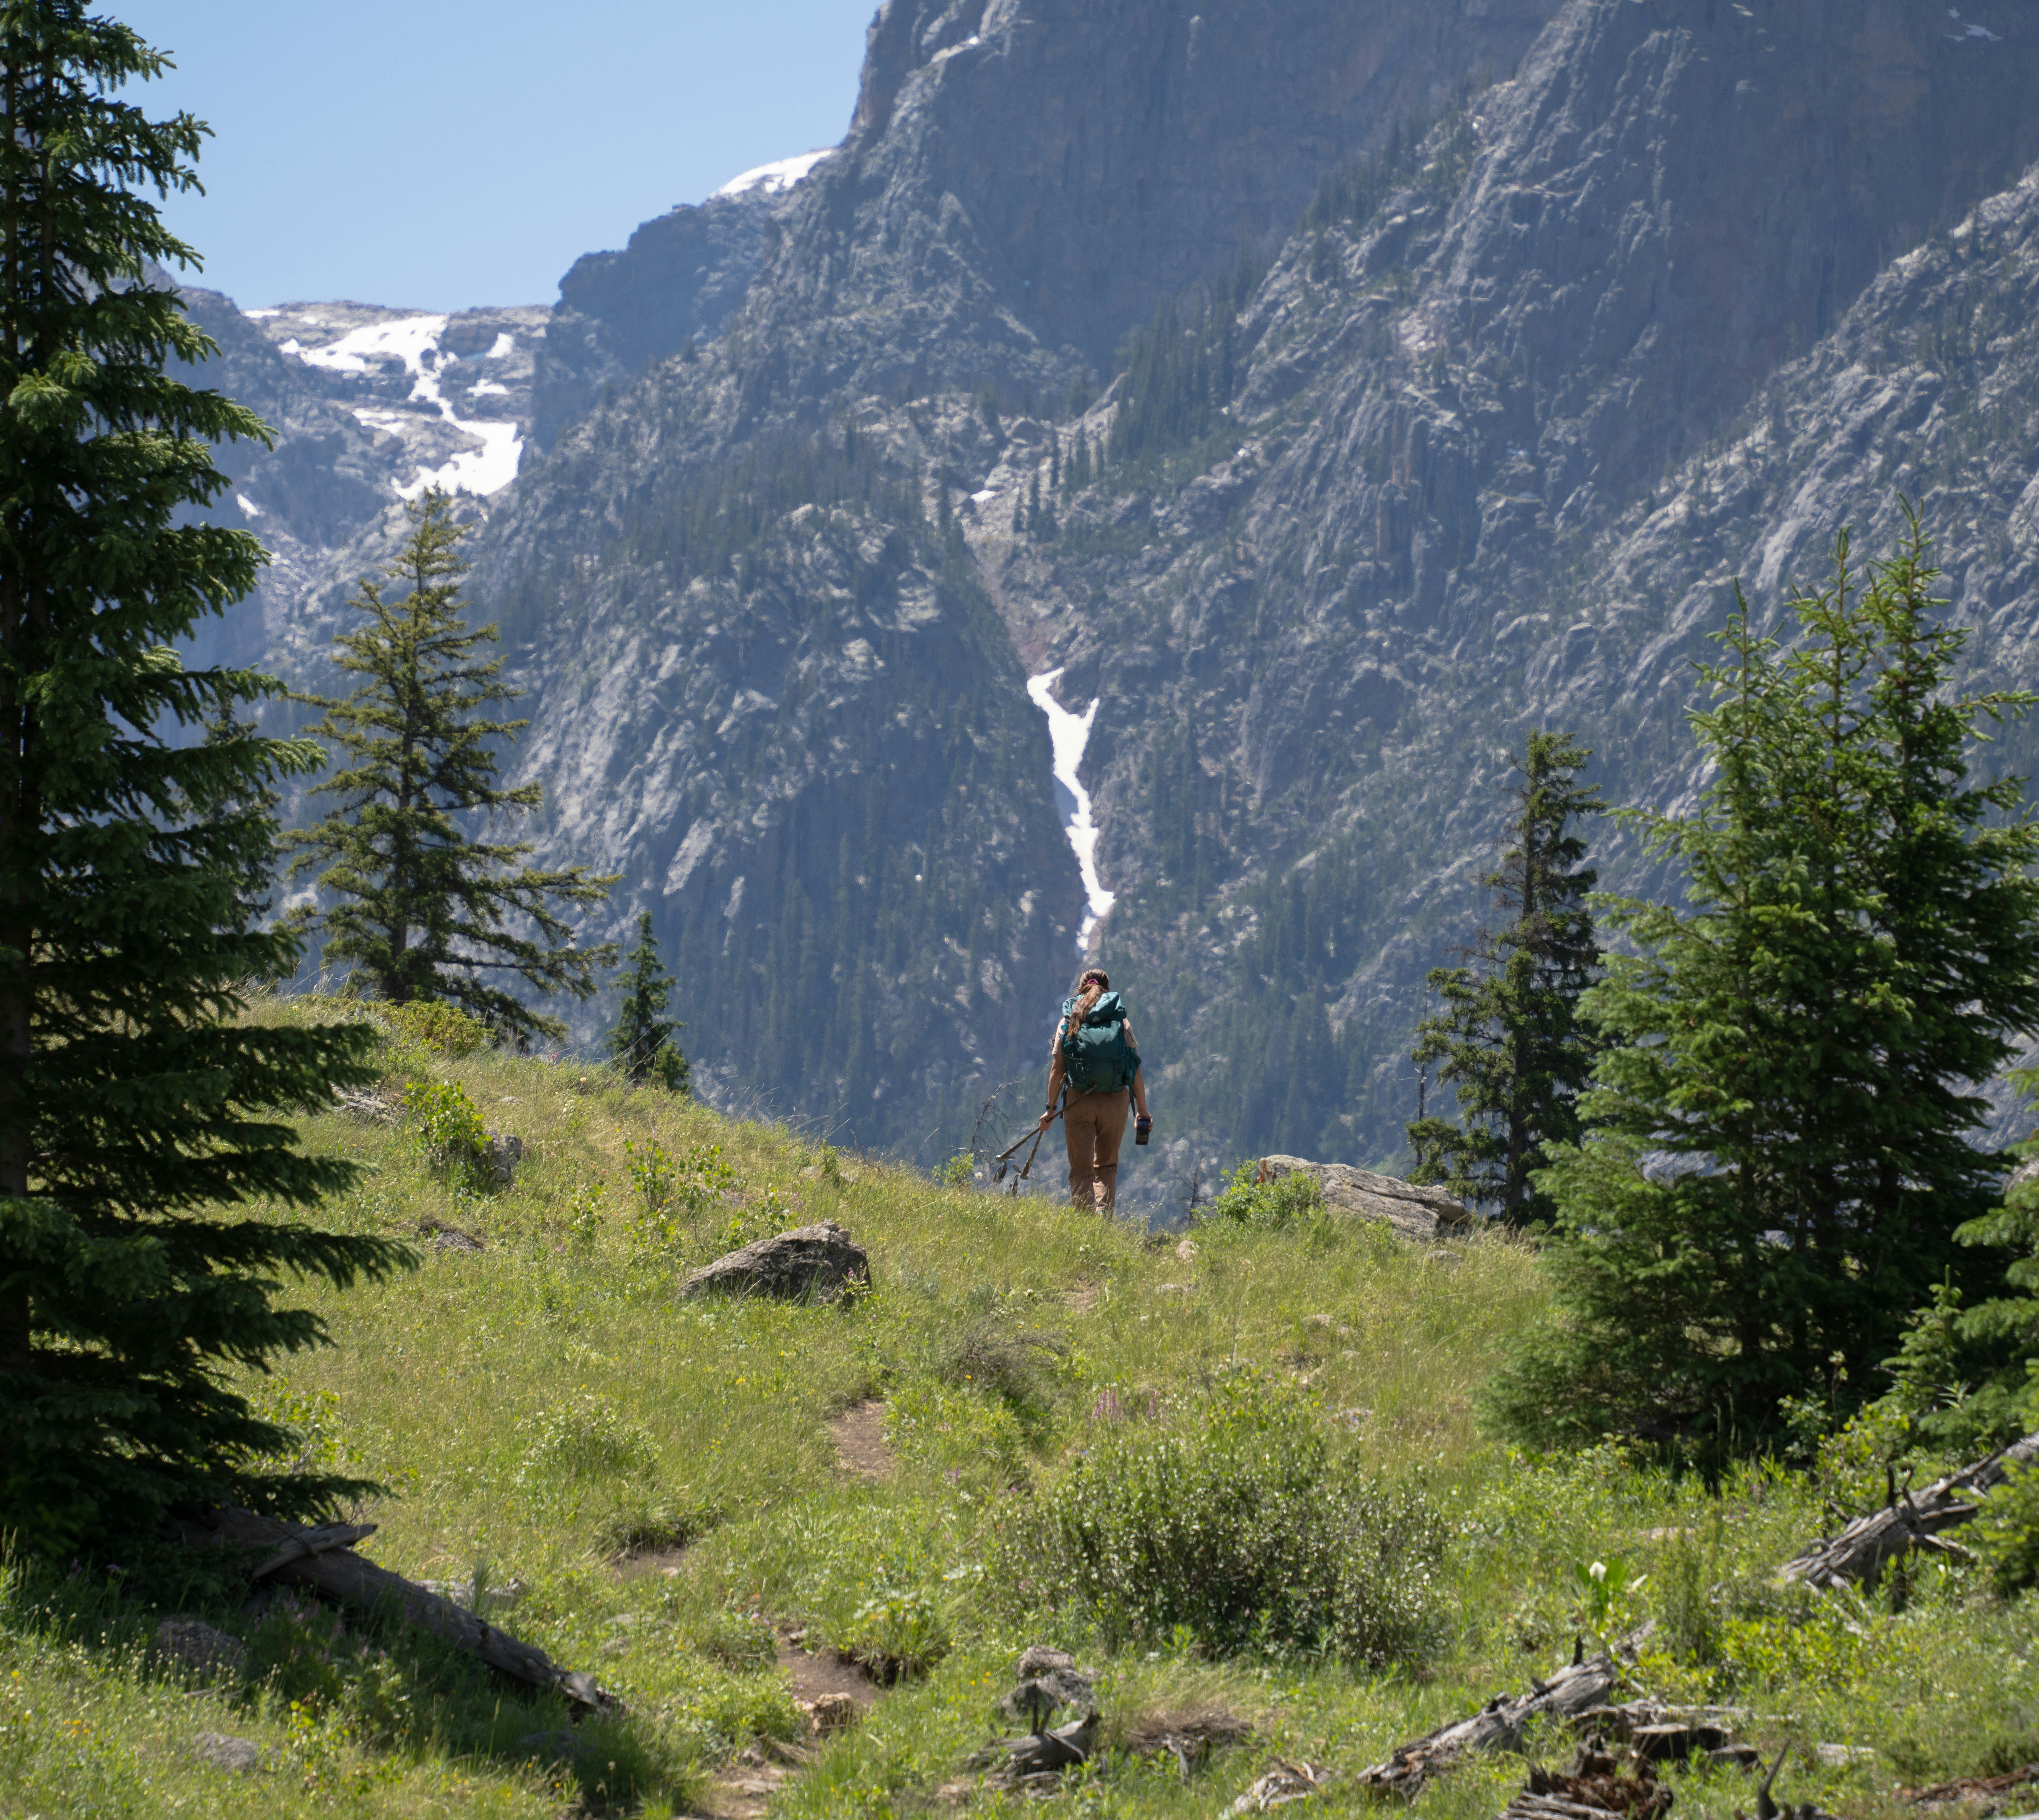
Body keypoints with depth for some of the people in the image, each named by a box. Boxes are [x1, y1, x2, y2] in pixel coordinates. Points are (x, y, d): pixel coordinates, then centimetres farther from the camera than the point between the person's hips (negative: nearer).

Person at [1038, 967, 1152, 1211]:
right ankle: (1104, 1214, -4)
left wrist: (1051, 1108, 11)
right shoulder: (1121, 1022, 4)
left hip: (1079, 1100, -1)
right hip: (1116, 1100, 1)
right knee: (1107, 1167, 16)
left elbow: (1057, 1069, 2)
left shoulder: (1068, 1022, 5)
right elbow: (1136, 1072, 2)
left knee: (1081, 1170, 5)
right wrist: (1143, 1112, 8)